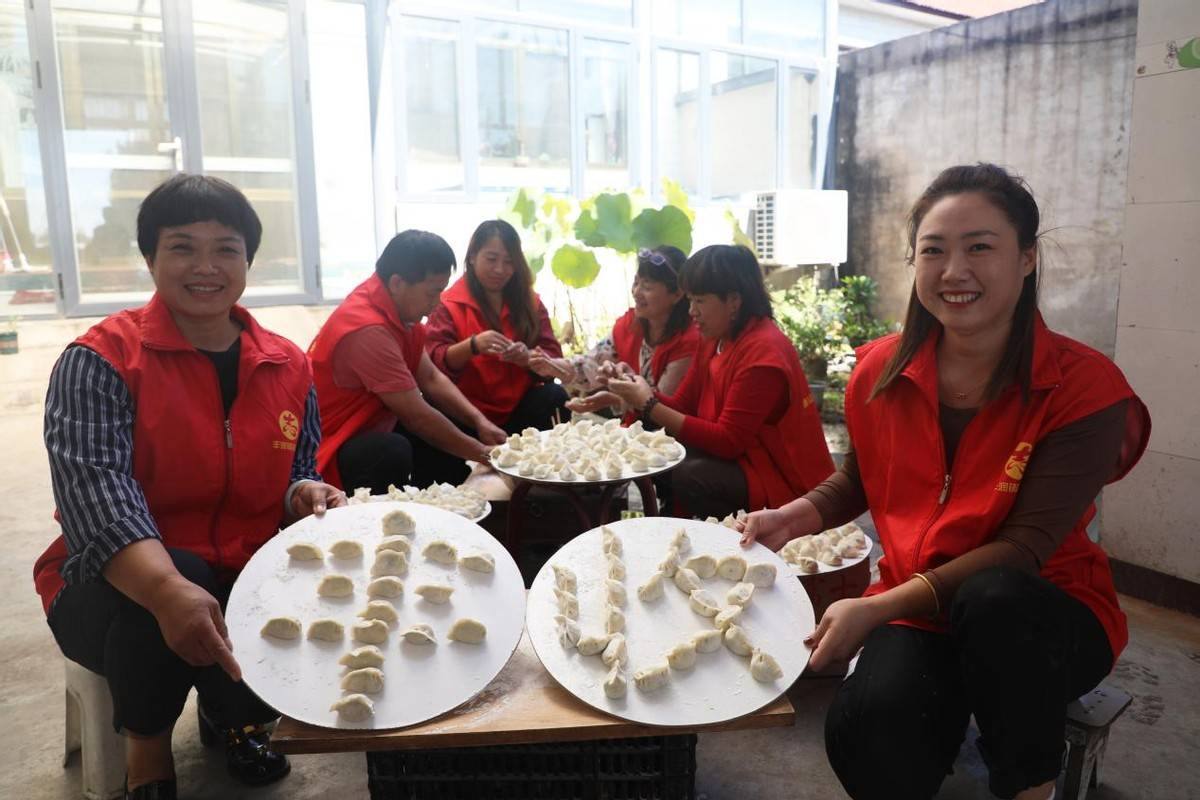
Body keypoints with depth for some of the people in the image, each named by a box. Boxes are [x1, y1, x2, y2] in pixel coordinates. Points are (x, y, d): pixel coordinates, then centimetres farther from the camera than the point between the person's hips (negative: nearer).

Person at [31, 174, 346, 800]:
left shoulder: (287, 366, 3)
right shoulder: (101, 360, -11)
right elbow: (93, 487, -26)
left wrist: (305, 496, -15)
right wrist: (168, 589, -43)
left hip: (245, 583, 4)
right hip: (113, 587, -3)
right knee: (181, 574, -36)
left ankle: (231, 715, 15)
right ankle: (147, 749, -1)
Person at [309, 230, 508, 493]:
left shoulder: (402, 310, 0)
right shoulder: (368, 329, -29)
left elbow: (431, 378, 5)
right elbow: (417, 416, -25)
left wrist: (480, 421, -8)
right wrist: (481, 453, -15)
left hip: (374, 426, 10)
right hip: (333, 447, -10)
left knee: (457, 426, 5)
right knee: (393, 452, -37)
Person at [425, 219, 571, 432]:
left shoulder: (529, 301, 12)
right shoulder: (450, 304, 4)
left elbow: (552, 358, 4)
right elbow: (434, 361, -6)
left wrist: (527, 357, -19)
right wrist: (472, 345, -25)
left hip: (520, 408, 4)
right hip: (470, 411, -3)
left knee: (555, 396, -28)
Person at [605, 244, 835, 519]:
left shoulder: (763, 351, -21)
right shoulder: (716, 340, 5)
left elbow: (727, 442, -23)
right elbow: (683, 406, 4)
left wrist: (649, 406, -23)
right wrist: (643, 393, -14)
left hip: (785, 484, -8)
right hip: (743, 460, 8)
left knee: (688, 476, -26)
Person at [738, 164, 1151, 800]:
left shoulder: (1084, 387, -13)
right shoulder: (880, 371, -2)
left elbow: (1024, 549, -17)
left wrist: (879, 606, -26)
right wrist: (792, 517, -6)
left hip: (1046, 615, 0)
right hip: (918, 611, 1)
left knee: (991, 599, -37)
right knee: (864, 729, -31)